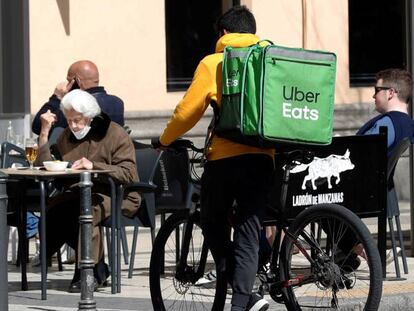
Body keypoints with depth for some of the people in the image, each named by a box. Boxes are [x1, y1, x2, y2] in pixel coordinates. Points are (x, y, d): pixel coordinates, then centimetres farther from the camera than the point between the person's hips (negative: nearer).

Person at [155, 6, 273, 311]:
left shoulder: (213, 63, 3)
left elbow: (188, 110, 0)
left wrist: (165, 140, 15)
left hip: (223, 156, -3)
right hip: (261, 157, 3)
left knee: (214, 224, 13)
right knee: (248, 233, 4)